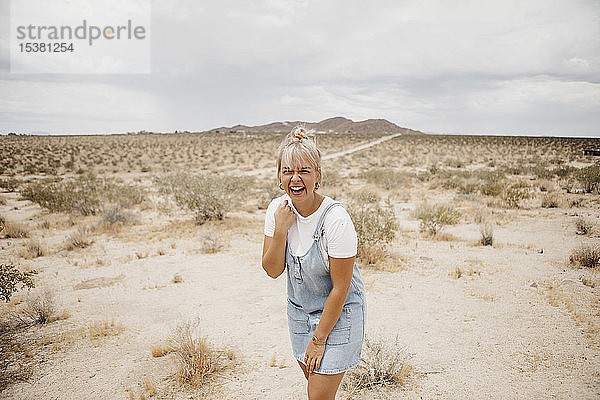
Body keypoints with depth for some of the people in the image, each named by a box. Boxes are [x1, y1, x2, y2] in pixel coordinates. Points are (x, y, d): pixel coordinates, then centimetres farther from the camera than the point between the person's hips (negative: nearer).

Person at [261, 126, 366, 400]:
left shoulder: (336, 219, -28)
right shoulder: (277, 209, -11)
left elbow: (340, 288, -21)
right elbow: (272, 270, -8)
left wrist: (318, 339, -14)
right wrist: (280, 228, -24)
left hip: (338, 314, -5)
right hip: (299, 310, 6)